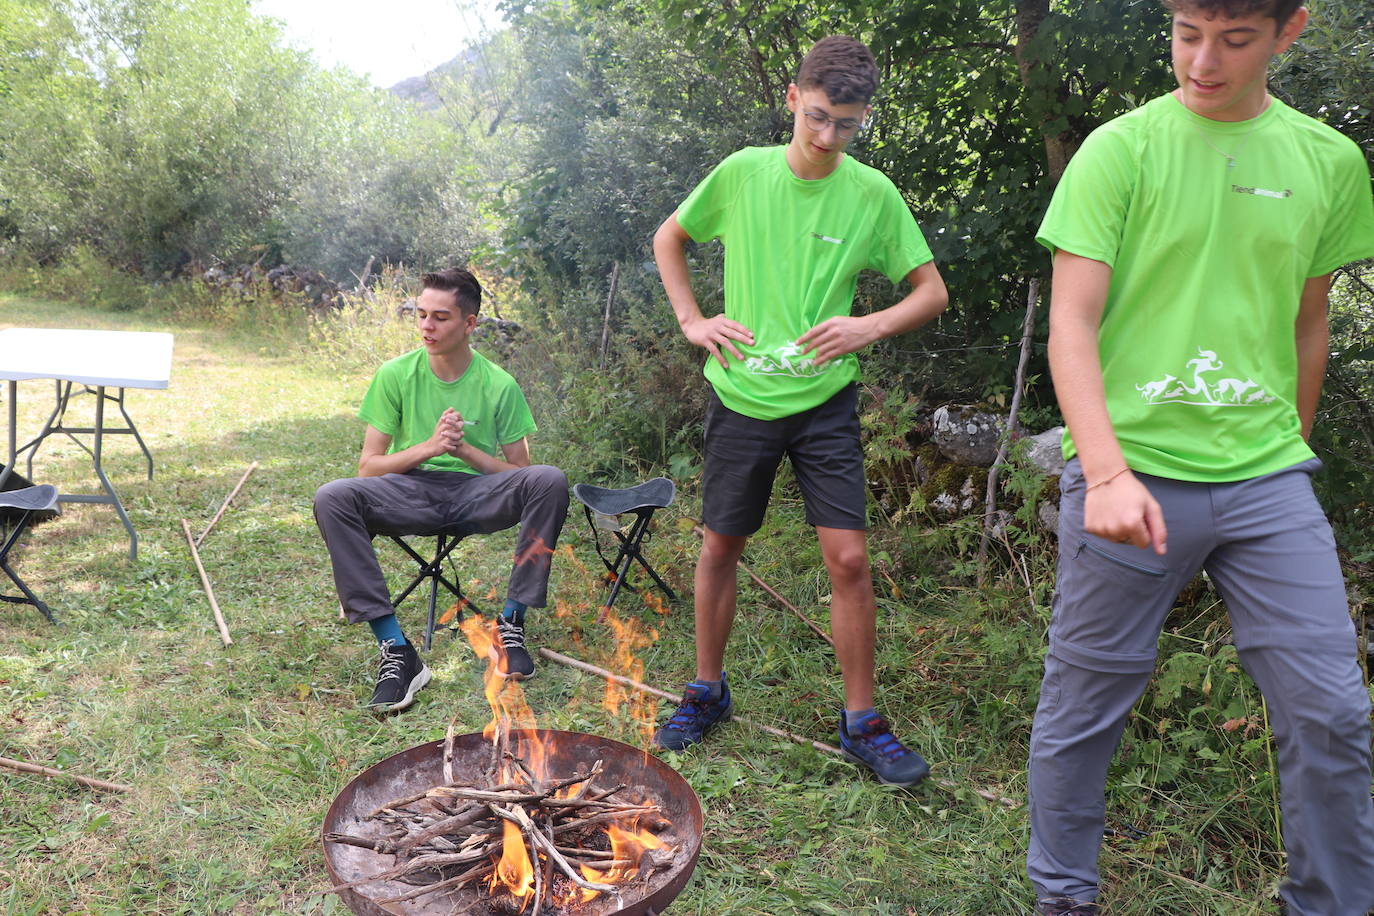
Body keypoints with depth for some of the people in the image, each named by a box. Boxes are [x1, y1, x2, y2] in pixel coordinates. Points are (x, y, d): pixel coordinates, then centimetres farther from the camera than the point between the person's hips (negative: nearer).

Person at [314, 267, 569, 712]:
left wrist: (465, 450, -16)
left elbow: (520, 472, 1)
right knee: (332, 497, -29)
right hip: (410, 492, 1)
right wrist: (428, 446, -16)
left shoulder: (499, 385, -1)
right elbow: (368, 467, 0)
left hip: (476, 493, -1)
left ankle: (511, 622, -17)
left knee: (550, 480, -29)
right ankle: (396, 650, -28)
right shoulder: (396, 375, 1)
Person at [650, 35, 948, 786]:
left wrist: (869, 327, -16)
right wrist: (691, 321, 1)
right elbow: (667, 239, 13)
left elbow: (932, 291, 2)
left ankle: (861, 723, 12)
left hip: (824, 399, -1)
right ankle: (706, 691, 30)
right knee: (720, 546, 10)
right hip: (740, 394, 1)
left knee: (849, 556, -4)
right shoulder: (741, 173, -3)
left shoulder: (872, 194, -4)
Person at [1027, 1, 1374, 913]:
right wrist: (1107, 471, -21)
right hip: (1133, 476, -3)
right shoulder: (1121, 148, -3)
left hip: (1267, 478, 4)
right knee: (1085, 706, 6)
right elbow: (1071, 325, -10)